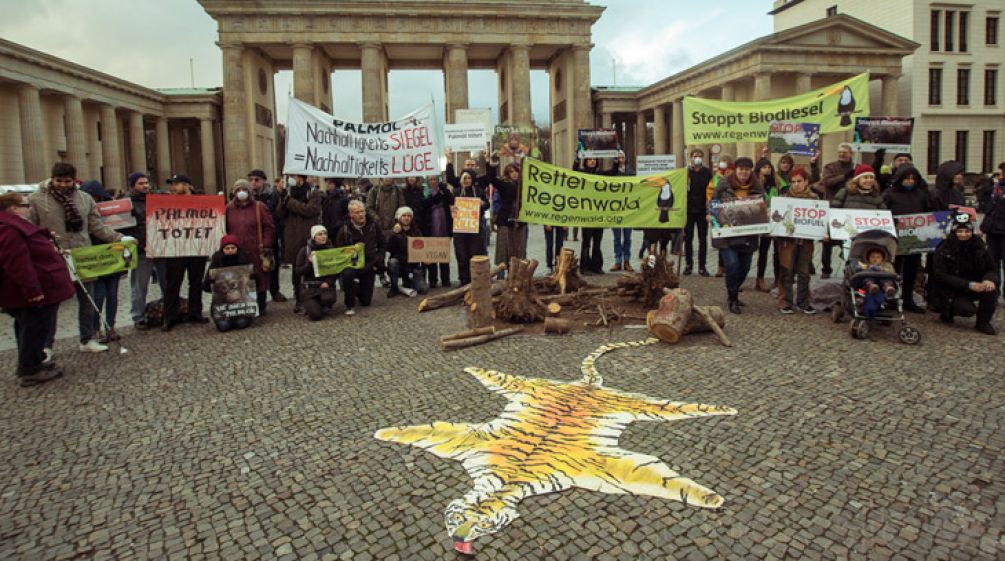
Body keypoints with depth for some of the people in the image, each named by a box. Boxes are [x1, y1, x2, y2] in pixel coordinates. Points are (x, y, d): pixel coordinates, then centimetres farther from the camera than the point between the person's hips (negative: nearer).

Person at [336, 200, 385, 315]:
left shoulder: (373, 225, -3)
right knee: (347, 273, -40)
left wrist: (378, 261, 0)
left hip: (369, 266, 2)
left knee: (366, 301, 5)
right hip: (352, 264, -2)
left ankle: (357, 290, 44)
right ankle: (350, 306, -17)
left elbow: (383, 244, 8)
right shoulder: (345, 230, -10)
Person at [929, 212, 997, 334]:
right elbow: (940, 276, -18)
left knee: (991, 290, -25)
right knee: (968, 310, -27)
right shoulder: (943, 250, -12)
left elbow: (991, 269, 2)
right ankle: (947, 311, 9)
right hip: (948, 290, -4)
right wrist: (968, 284, -28)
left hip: (973, 286, 4)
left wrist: (989, 279, -23)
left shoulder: (979, 246, 1)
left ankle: (983, 322, -4)